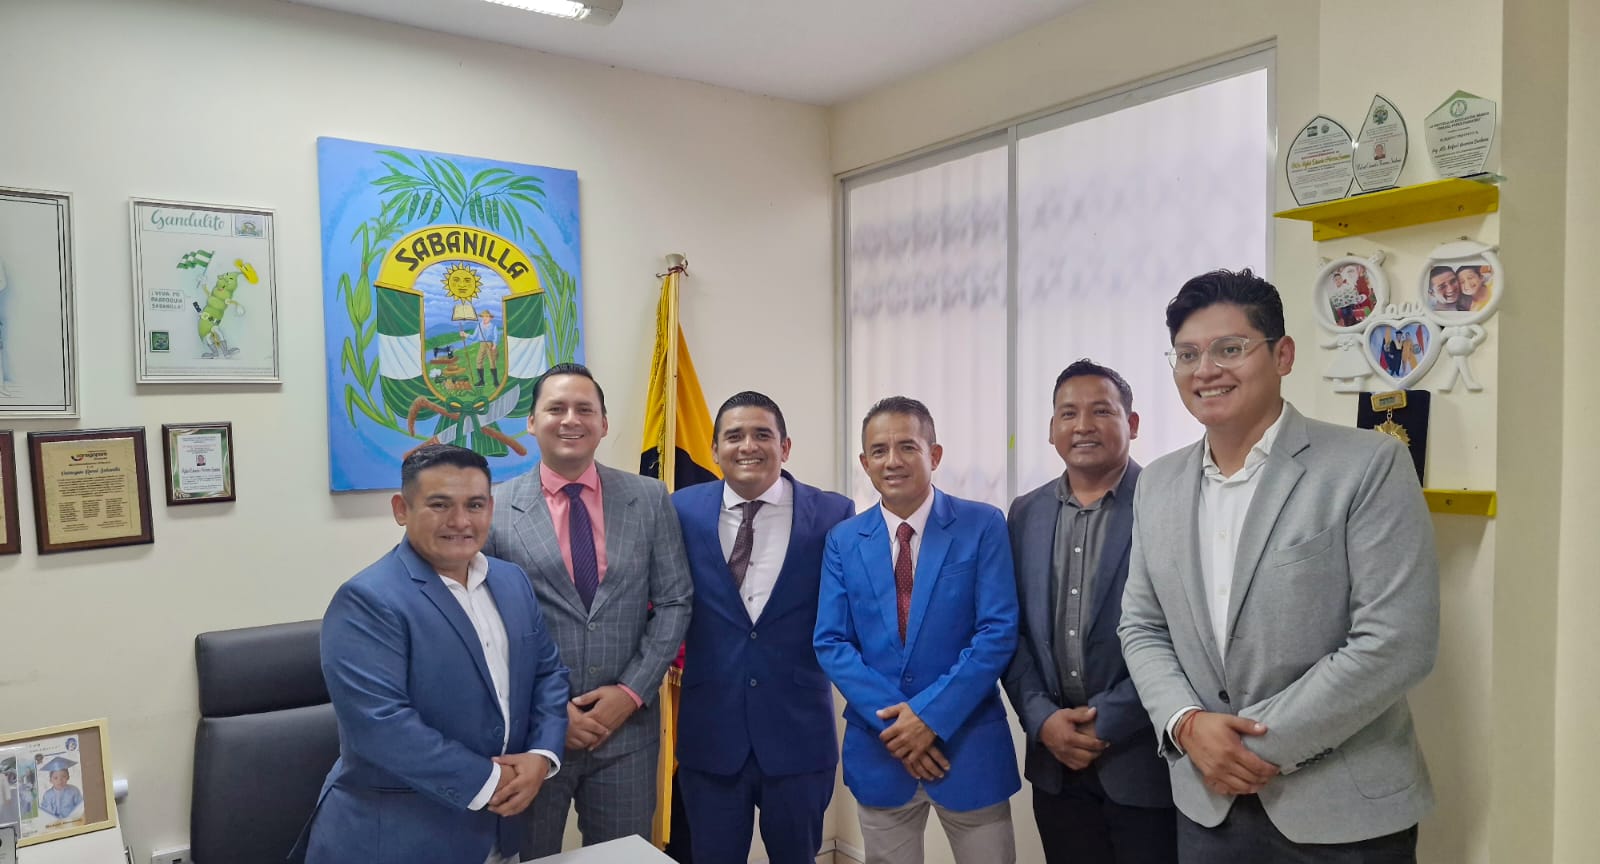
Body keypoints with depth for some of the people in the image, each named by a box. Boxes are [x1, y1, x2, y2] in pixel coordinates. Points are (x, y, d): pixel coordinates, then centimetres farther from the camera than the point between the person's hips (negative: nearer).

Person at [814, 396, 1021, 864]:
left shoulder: (983, 525, -5)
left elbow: (999, 632, -11)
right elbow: (831, 642, -2)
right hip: (879, 747, 2)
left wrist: (932, 714, -16)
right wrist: (892, 719, -13)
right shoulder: (843, 540, 3)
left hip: (968, 744, -2)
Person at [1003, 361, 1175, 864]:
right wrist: (1041, 719, -6)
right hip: (1056, 758, 4)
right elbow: (1013, 630, 6)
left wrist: (1107, 720, -13)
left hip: (1143, 758, -4)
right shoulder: (1025, 514, 7)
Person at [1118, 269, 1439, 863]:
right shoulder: (1158, 484, 4)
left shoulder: (1370, 465, -11)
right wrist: (1188, 724, -10)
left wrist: (1265, 745, -16)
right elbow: (1142, 628, 7)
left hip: (1343, 813, -4)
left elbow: (1397, 642, -17)